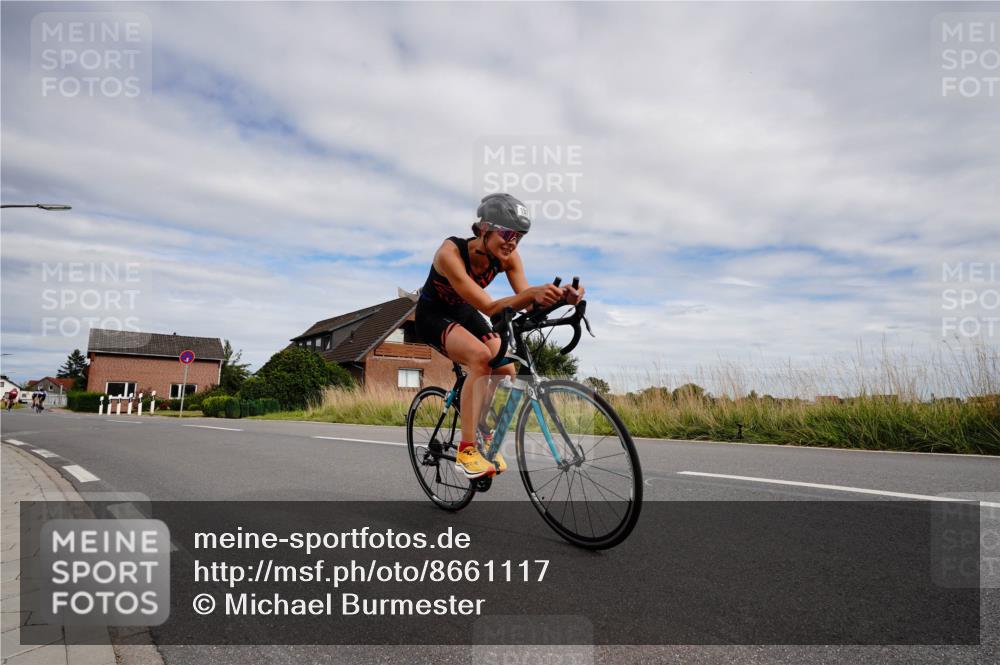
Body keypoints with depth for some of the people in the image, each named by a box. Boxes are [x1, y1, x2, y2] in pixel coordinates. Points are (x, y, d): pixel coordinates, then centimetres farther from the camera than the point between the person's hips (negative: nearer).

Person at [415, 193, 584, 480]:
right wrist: (533, 292, -54)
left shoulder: (509, 257, -17)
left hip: (465, 313, 6)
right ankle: (467, 450, -26)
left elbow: (526, 304, -22)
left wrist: (560, 296, -42)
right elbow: (489, 308, -39)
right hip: (433, 315, -6)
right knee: (480, 356, -32)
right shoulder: (450, 252, -33)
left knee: (506, 370, -12)